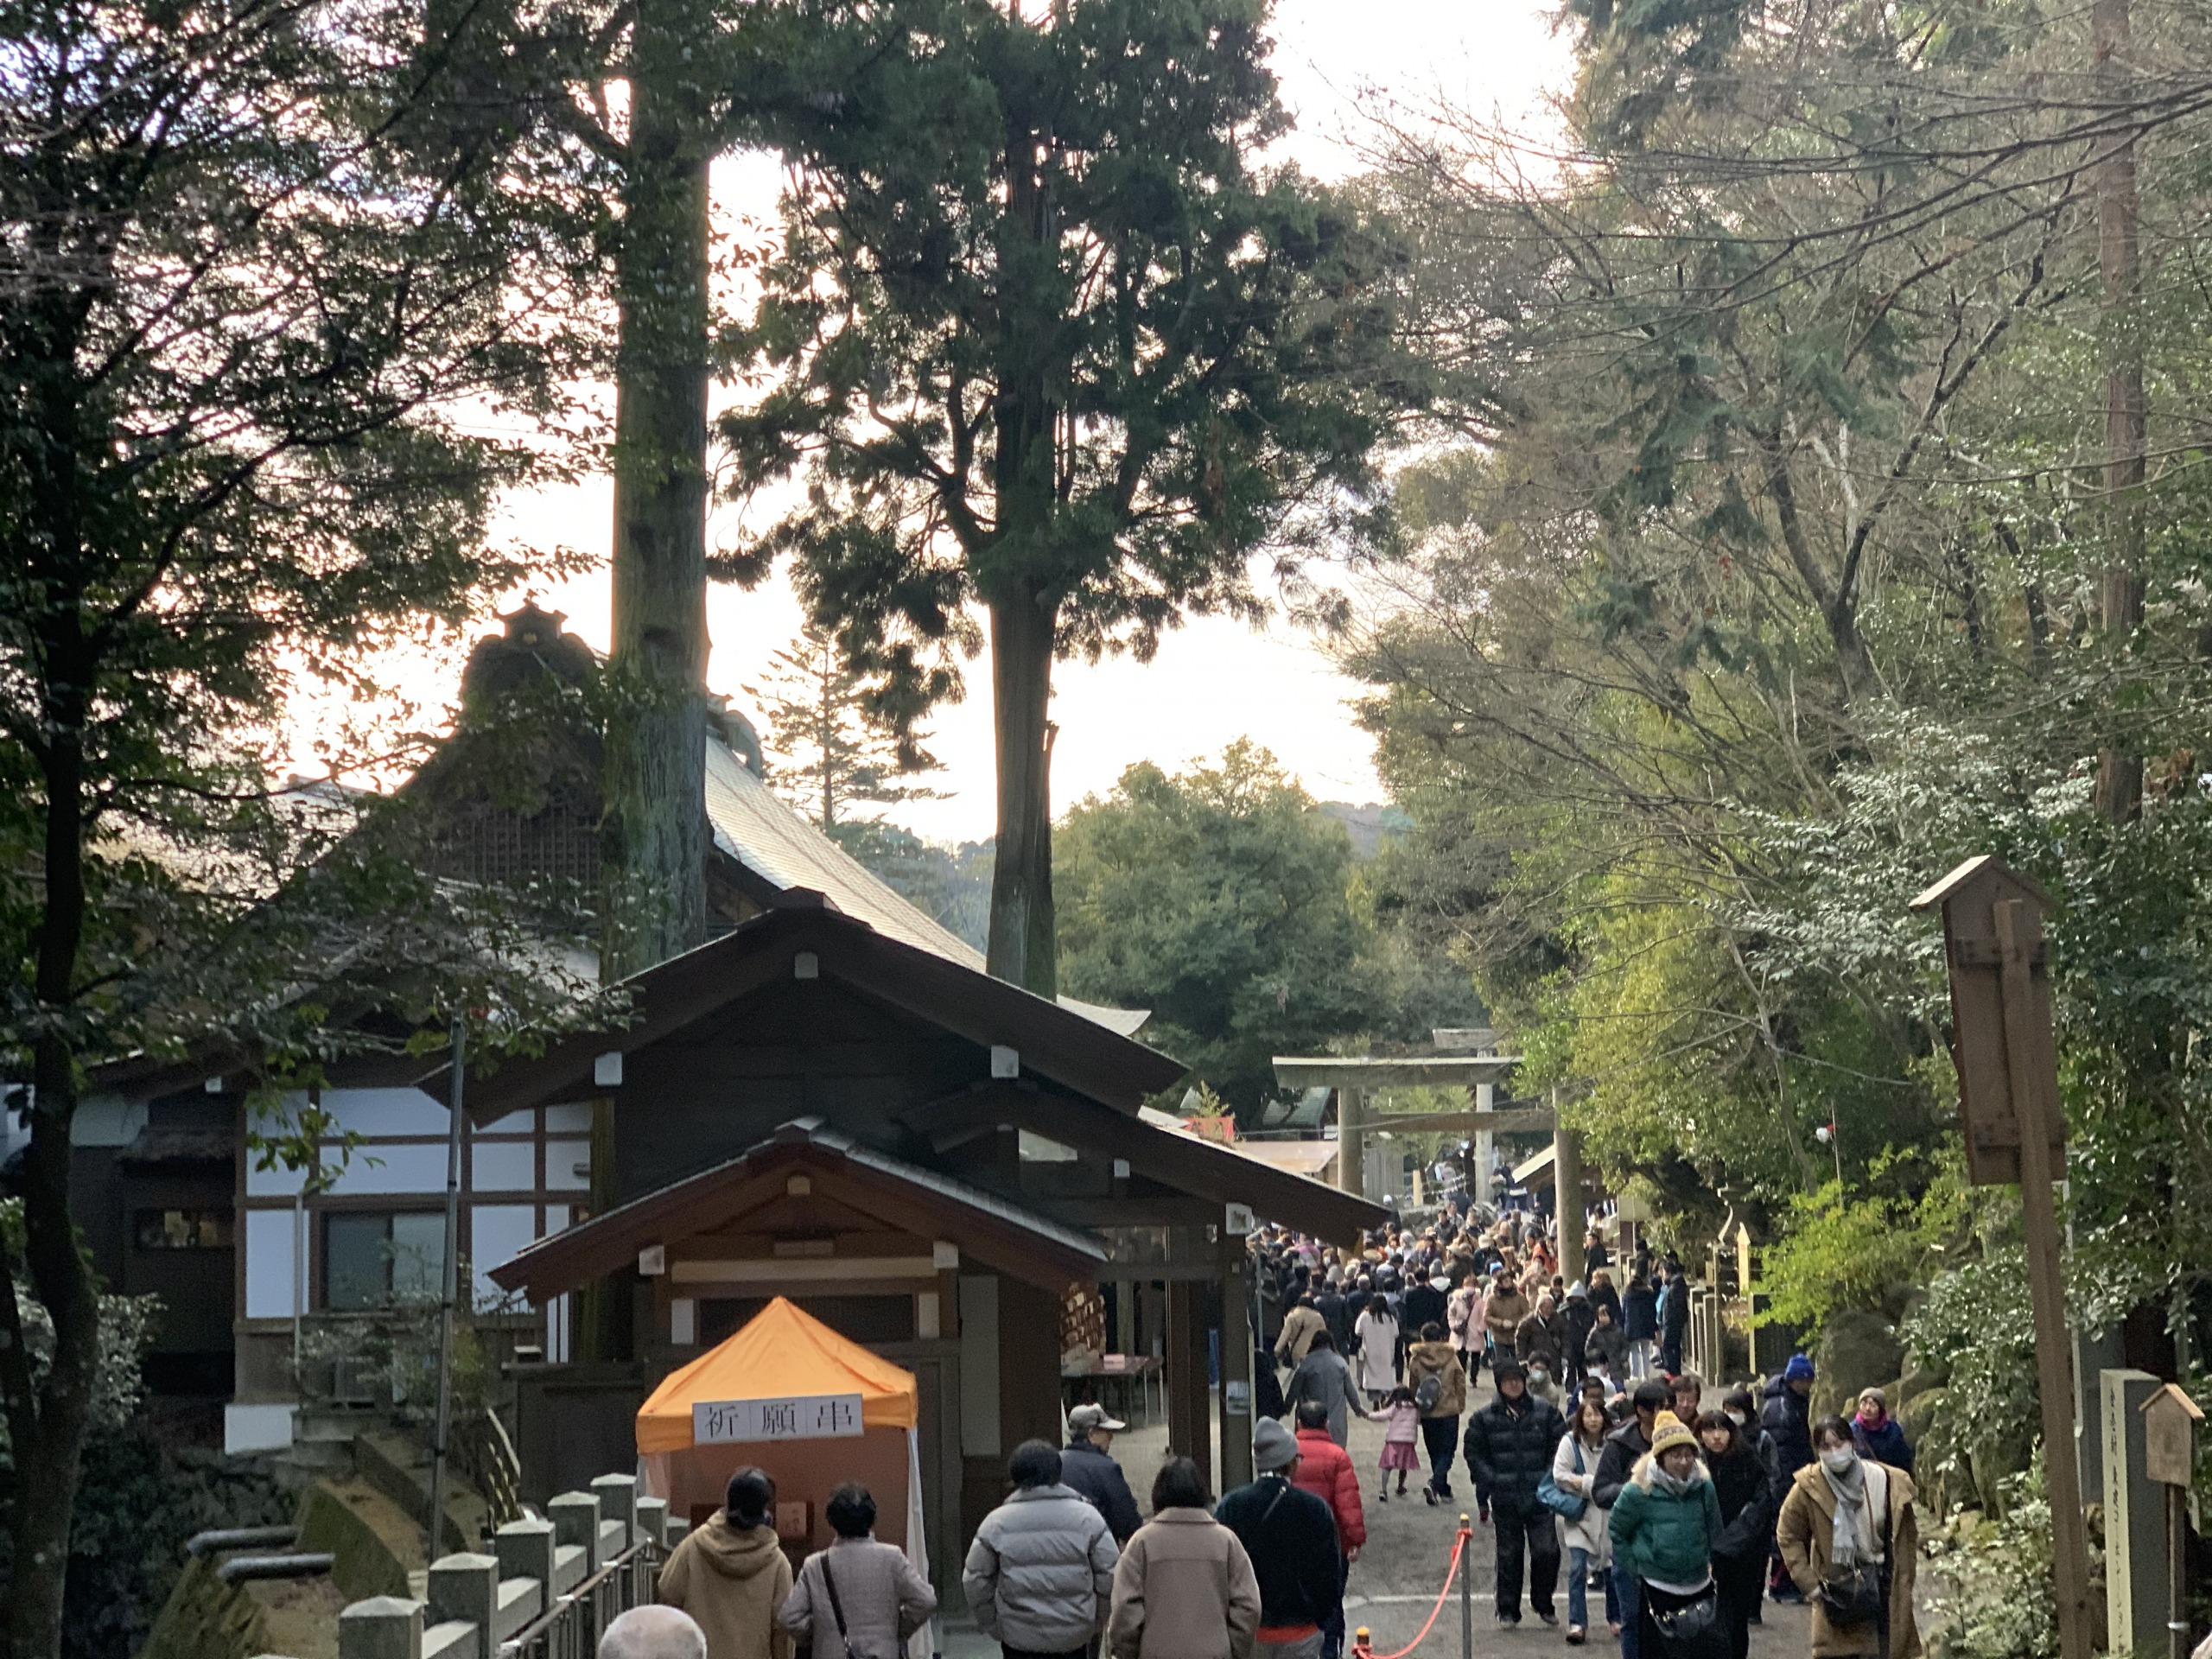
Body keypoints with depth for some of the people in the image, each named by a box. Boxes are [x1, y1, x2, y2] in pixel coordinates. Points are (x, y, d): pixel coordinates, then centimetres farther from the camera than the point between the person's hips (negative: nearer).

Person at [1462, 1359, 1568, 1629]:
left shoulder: (1546, 1411, 2)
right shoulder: (1484, 1418, 1)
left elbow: (1561, 1446, 6)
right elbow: (1475, 1454, 6)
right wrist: (1491, 1481, -5)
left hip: (1540, 1496, 0)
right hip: (1505, 1500, 0)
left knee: (1547, 1551, -5)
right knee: (1509, 1555, 7)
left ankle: (1543, 1604, 16)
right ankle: (1508, 1610, 18)